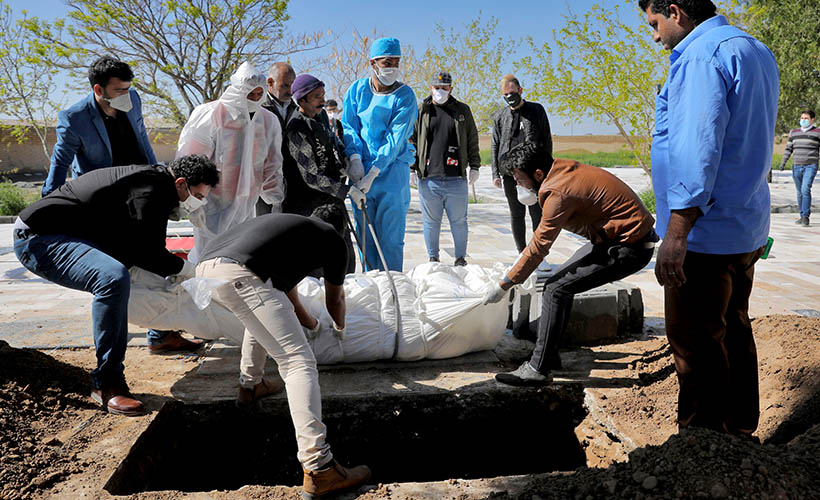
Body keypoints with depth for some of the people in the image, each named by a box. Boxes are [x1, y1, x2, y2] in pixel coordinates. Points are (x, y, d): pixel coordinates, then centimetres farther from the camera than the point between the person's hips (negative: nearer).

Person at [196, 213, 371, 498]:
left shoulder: (290, 225, 39)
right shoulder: (334, 240, 21)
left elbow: (288, 296, 47)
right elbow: (335, 300, 35)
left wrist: (314, 325, 61)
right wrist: (339, 328, 56)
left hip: (206, 268, 8)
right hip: (239, 274, -8)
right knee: (298, 360, -7)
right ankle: (318, 469, -14)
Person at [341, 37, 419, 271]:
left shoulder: (405, 96, -5)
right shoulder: (357, 89, 6)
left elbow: (395, 139, -12)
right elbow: (348, 126, 7)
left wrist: (372, 174, -18)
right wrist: (355, 158, -11)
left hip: (393, 169, -3)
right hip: (361, 169, 3)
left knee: (391, 236, -3)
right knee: (365, 234, 9)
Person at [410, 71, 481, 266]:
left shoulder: (462, 111, 10)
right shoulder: (421, 111, 8)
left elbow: (472, 141, 14)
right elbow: (411, 142, 9)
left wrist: (474, 167, 9)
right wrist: (411, 168, 2)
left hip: (456, 178, 0)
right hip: (428, 178, 0)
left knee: (459, 221, 5)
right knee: (431, 222, 7)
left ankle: (461, 258, 18)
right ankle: (433, 258, 19)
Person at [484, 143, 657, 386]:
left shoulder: (559, 194, -23)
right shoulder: (563, 168, 2)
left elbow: (538, 248, -18)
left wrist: (503, 286, -11)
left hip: (630, 247, -10)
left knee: (556, 289, -14)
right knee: (561, 281, 13)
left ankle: (538, 369, -9)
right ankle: (549, 355, 21)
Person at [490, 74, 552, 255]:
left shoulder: (537, 110, 7)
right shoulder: (500, 117, 12)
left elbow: (547, 140, 7)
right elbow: (494, 146, 12)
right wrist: (495, 173, 2)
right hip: (510, 174, 2)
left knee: (537, 213, -3)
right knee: (517, 214, 7)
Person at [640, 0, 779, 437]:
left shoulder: (701, 56, -15)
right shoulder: (757, 53, 18)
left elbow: (697, 147, -25)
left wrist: (676, 232, -26)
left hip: (706, 233, -10)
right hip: (746, 229, 10)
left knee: (695, 340, -2)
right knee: (732, 328, 18)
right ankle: (739, 428, 30)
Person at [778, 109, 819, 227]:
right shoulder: (794, 133, 13)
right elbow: (788, 149, 15)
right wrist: (783, 162, 5)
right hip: (797, 166, 4)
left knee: (805, 190, -17)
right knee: (800, 193, 7)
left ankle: (805, 217, -11)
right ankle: (802, 216, 15)